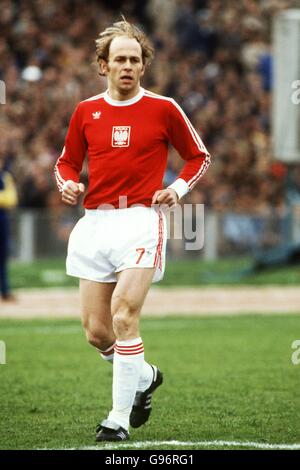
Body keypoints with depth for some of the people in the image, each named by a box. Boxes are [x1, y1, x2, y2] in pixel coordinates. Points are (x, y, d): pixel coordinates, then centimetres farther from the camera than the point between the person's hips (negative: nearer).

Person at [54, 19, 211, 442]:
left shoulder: (163, 108, 1)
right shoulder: (86, 111, 9)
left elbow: (199, 156, 12)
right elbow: (67, 162, 20)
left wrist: (179, 187, -4)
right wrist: (68, 184, -1)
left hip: (142, 220, -4)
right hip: (94, 223, 4)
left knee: (124, 317, -18)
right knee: (95, 331, 3)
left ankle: (120, 418, -11)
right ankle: (145, 376, 33)